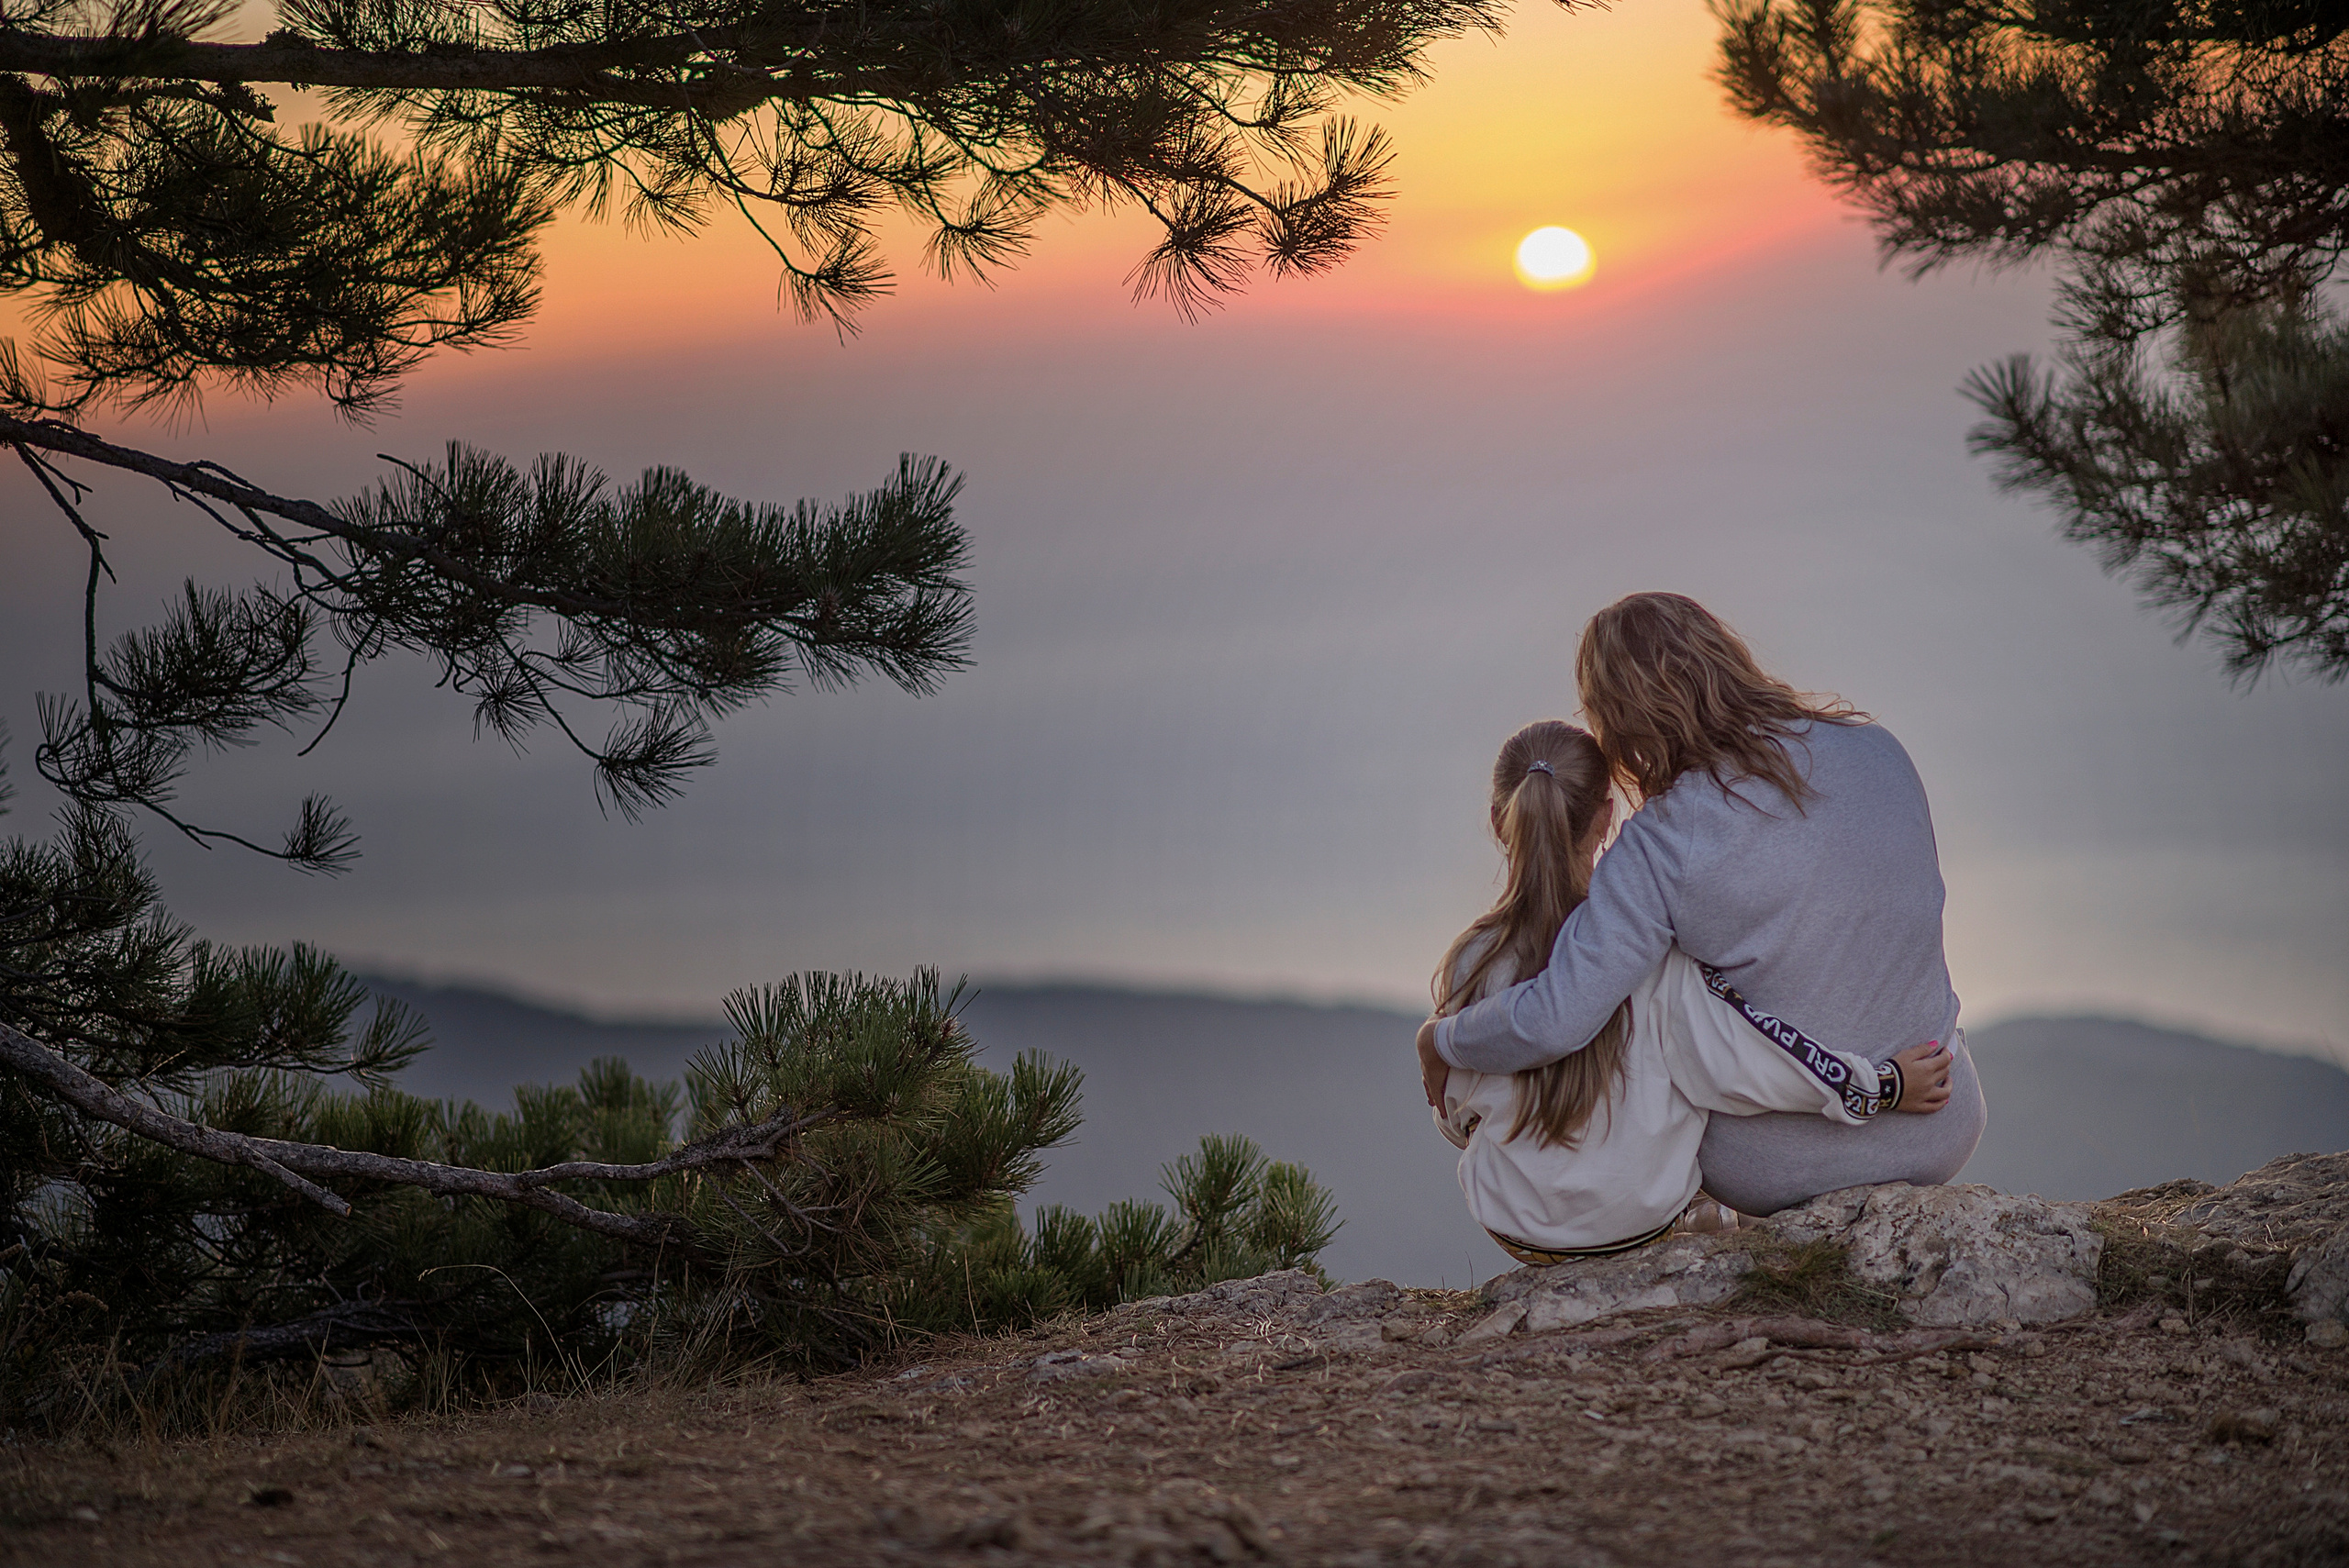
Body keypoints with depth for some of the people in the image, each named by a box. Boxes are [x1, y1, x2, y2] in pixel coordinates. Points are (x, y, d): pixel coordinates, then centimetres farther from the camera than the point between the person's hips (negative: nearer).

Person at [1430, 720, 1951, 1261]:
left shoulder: (1471, 963, -15)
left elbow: (1457, 1115, -3)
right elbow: (1735, 1065, -21)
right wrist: (1884, 1085, -11)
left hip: (1515, 1229, 1)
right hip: (1646, 1221, -1)